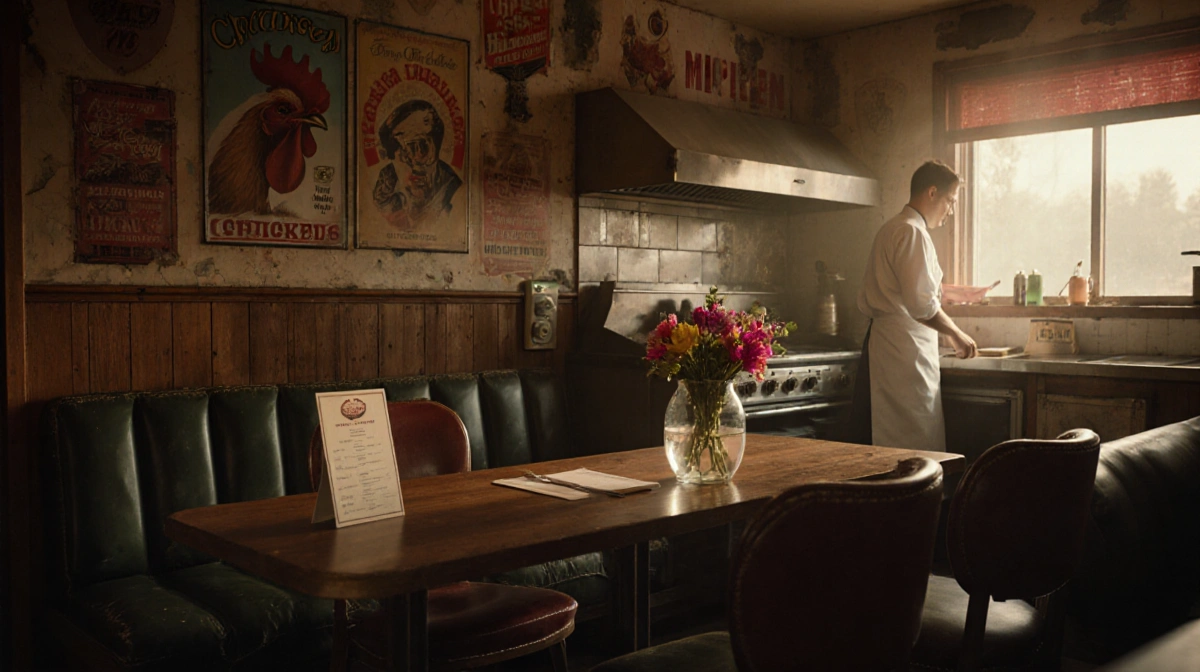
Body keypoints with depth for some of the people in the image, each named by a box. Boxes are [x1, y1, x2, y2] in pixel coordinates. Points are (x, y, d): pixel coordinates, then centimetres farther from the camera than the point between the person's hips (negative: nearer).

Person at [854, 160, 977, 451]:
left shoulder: (889, 230, 20)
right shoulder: (913, 233, -11)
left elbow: (866, 302, 23)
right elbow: (921, 304, -20)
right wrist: (956, 334, -7)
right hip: (906, 349, -10)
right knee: (919, 448, -7)